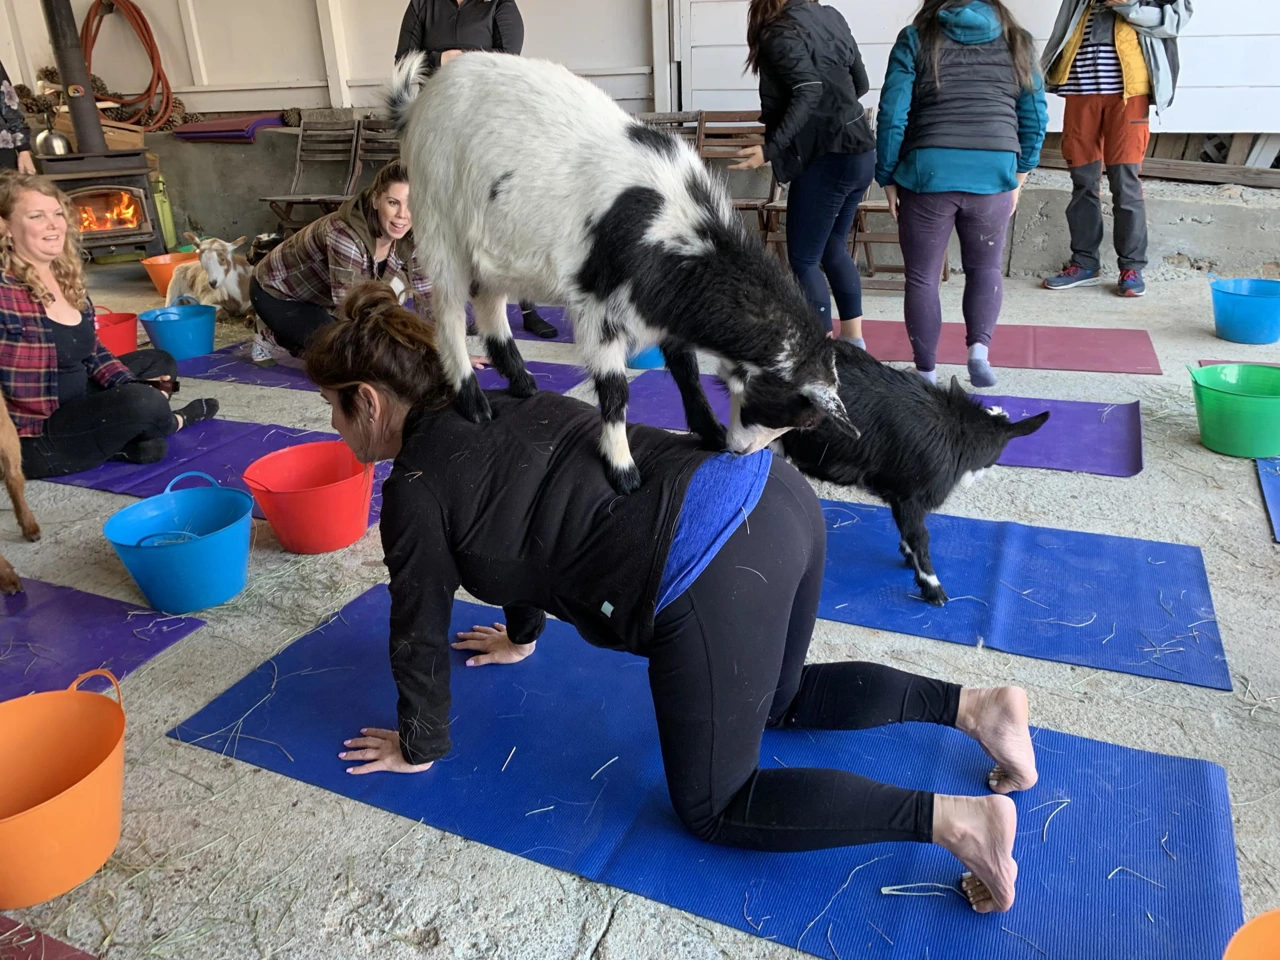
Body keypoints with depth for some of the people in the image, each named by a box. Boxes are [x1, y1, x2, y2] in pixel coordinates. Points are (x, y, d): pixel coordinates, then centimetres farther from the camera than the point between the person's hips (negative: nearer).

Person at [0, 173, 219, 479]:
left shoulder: (64, 276, 5)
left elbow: (92, 351, 14)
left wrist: (135, 386, -1)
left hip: (75, 404, 10)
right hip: (34, 439, -10)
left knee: (158, 362, 19)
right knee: (145, 404, -30)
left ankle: (127, 439, -8)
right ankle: (172, 422, 8)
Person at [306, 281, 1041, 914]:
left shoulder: (418, 488, 1)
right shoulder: (487, 410, 24)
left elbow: (421, 633, 11)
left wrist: (420, 746, 28)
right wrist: (521, 636, 51)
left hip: (713, 575, -9)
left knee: (717, 808, 12)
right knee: (776, 699, 33)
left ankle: (954, 820, 1)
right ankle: (972, 706, 21)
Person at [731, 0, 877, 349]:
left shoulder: (780, 33, -10)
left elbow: (808, 92, -24)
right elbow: (861, 82, 17)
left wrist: (771, 149, -28)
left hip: (826, 159, -8)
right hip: (860, 152, 8)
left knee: (804, 260, -1)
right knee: (834, 249, 19)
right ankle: (853, 340, 23)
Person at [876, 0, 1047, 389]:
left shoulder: (916, 39, 5)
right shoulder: (1017, 41, 13)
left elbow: (891, 116, -2)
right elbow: (1035, 119, 12)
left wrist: (888, 177, 6)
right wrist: (1019, 175, 21)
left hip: (927, 175, -2)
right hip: (993, 176, 2)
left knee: (922, 277, 10)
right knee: (986, 267, 20)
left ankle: (927, 372, 14)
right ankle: (979, 346, 1)